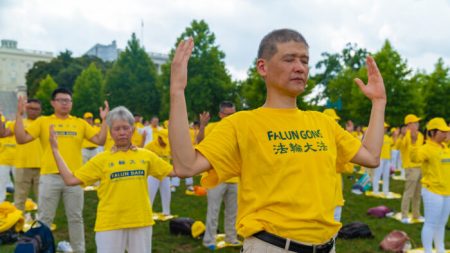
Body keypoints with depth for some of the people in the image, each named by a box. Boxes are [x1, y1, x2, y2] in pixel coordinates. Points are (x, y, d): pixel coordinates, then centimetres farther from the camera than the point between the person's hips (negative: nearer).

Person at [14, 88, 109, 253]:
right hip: (49, 177, -1)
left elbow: (100, 140, 2)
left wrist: (104, 120, -5)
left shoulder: (81, 123, 7)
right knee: (45, 218, 8)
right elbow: (21, 139, -5)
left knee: (75, 218, 11)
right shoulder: (42, 121, 3)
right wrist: (19, 115, -10)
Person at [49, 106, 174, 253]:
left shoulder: (146, 156, 4)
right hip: (110, 224, -1)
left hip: (141, 221, 2)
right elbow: (70, 180, -3)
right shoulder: (102, 159, 0)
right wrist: (55, 150, -4)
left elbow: (174, 171, 10)